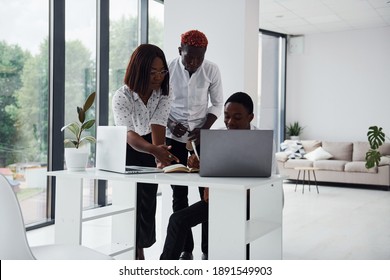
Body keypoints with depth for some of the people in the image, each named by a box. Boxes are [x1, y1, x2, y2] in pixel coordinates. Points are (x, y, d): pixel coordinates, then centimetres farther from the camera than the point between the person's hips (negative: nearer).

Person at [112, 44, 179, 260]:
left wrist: (160, 155, -49)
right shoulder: (122, 97, -27)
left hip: (149, 152, 3)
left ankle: (141, 250, 18)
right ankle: (132, 254, 4)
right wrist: (155, 151, -60)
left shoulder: (163, 95, -16)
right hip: (126, 150, -3)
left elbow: (157, 127, -30)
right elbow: (129, 135, -40)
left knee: (148, 201, 3)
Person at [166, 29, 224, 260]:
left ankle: (209, 248, 11)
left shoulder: (212, 70, -8)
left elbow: (217, 104, 1)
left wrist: (204, 129, -12)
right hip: (174, 138, 0)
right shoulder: (168, 69, -9)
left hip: (203, 137, 0)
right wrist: (170, 125, -15)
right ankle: (186, 248, 14)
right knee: (179, 193, 4)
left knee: (207, 191, 0)